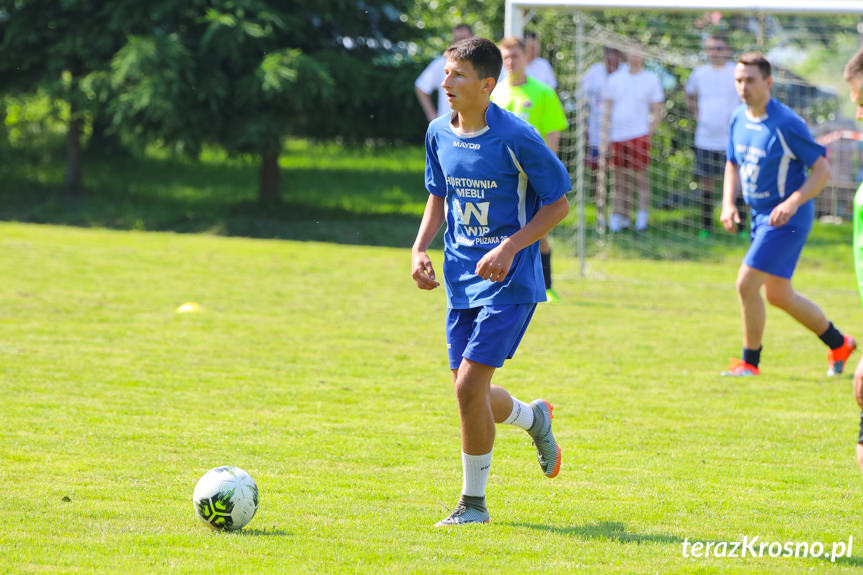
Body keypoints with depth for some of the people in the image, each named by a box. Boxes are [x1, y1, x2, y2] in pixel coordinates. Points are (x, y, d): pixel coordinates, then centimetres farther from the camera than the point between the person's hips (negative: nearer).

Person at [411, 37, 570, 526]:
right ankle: (534, 418, 42)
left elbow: (558, 204, -8)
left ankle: (474, 501, 2)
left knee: (469, 385, -14)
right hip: (462, 281, 7)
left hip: (509, 282, -7)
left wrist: (510, 248, -19)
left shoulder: (516, 138, -15)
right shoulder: (439, 134, 4)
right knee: (470, 394, 8)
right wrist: (420, 248, 3)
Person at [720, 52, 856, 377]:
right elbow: (733, 165, 18)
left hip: (786, 220, -8)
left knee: (747, 285, -13)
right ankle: (838, 345, 33)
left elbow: (822, 170, -15)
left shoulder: (786, 124, -19)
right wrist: (728, 204, 2)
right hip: (760, 217, 8)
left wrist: (793, 202, -27)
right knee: (778, 296, 16)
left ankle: (750, 362, 3)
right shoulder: (738, 119, 3)